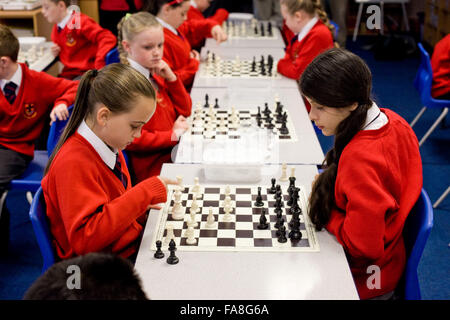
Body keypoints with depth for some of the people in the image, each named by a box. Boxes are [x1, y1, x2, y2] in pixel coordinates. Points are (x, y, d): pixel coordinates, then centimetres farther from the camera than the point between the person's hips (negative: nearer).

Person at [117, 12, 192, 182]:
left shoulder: (155, 74, 12)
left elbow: (185, 111, 16)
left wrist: (171, 78, 2)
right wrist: (173, 135, -13)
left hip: (173, 153, 9)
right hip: (154, 170, -9)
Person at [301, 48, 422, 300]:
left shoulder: (361, 159, -33)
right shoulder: (392, 121, -7)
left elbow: (364, 246, -28)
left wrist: (323, 206, -15)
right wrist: (330, 190, 0)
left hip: (363, 277, -8)